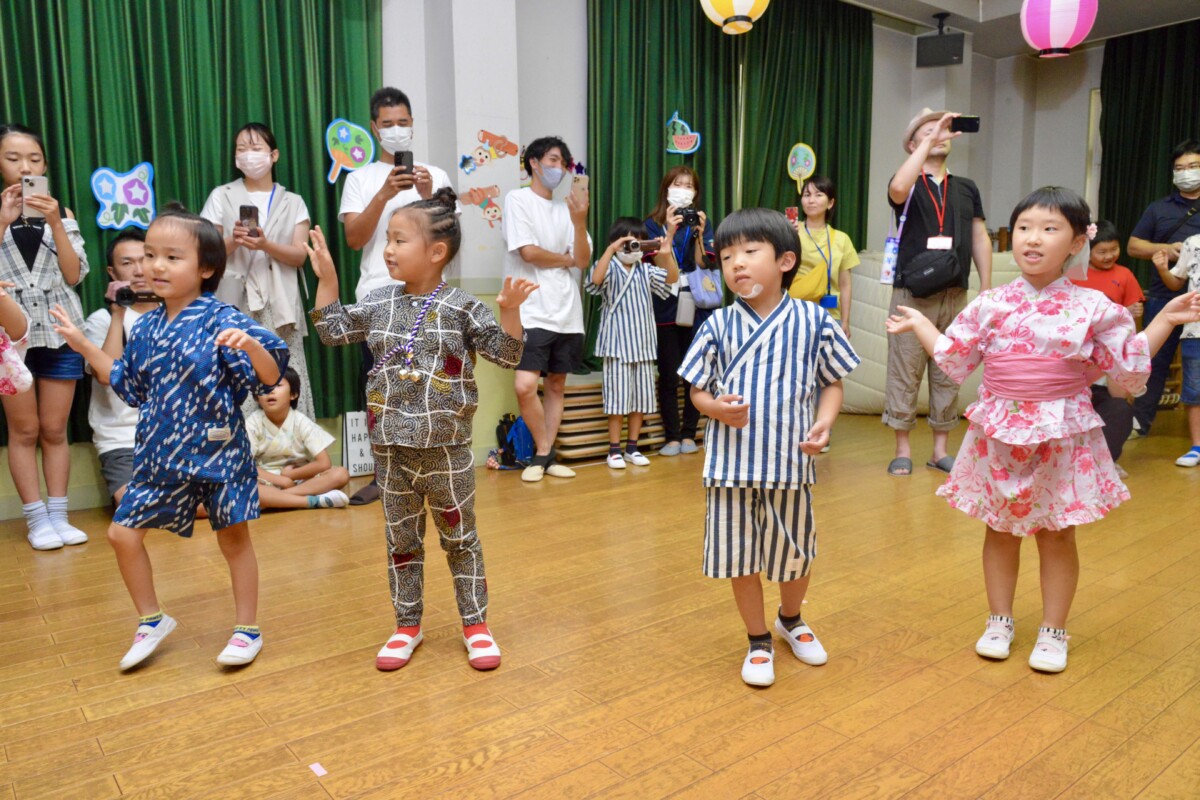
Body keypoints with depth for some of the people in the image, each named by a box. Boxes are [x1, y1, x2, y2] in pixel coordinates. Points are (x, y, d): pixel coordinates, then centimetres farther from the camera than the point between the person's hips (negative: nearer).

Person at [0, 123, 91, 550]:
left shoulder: (61, 214, 6)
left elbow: (73, 275, -4)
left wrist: (54, 223, -13)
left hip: (60, 332, 1)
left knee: (55, 430, 6)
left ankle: (58, 515, 13)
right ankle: (36, 519, 12)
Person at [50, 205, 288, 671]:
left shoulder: (222, 321, -14)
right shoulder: (145, 328, 5)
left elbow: (270, 377, -21)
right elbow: (128, 385, 20)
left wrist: (251, 344, -39)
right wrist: (82, 345, 20)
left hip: (218, 453, -6)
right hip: (160, 456, 6)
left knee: (233, 538, 7)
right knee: (122, 533, 9)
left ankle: (247, 629, 23)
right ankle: (151, 620, 30)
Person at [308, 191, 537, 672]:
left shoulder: (461, 307, -8)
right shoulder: (379, 303, 4)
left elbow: (506, 354, -7)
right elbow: (332, 331, 13)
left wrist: (509, 310, -22)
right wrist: (326, 279, 7)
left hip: (447, 447, -3)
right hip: (391, 447, 4)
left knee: (460, 537, 10)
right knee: (401, 539, 14)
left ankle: (475, 624, 25)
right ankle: (407, 625, 30)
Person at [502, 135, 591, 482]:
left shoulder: (566, 209, 13)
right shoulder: (518, 199, 0)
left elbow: (584, 261, 3)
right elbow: (528, 252, -11)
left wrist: (579, 220, -11)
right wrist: (566, 260, 2)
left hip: (567, 313, 5)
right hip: (532, 312, -5)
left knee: (557, 384, 8)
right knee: (525, 386, -16)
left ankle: (545, 456, 18)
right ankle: (544, 453, 5)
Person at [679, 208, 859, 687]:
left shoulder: (813, 322, -3)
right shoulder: (718, 326, -1)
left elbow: (833, 383, 6)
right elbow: (698, 389, 5)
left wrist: (824, 422, -12)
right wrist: (716, 407, -17)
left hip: (790, 461, 0)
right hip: (731, 462, 0)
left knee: (796, 554, 16)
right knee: (739, 557, 10)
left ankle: (790, 619, 48)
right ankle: (758, 641, 34)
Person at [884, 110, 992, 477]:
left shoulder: (967, 188, 15)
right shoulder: (909, 184, 3)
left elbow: (980, 239, 14)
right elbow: (898, 189, -23)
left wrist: (986, 291, 8)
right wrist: (930, 140, -21)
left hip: (955, 295, 4)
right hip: (912, 294, -4)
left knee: (948, 374, 7)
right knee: (905, 374, -1)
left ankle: (941, 450, 17)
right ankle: (903, 450, 9)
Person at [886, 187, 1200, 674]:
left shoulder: (1092, 308, -3)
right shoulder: (990, 305, 1)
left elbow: (1128, 368, 2)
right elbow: (953, 361, 10)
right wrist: (918, 323, 14)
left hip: (1062, 437, -1)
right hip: (1000, 435, 2)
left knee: (1057, 535, 9)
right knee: (1000, 530, 13)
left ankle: (1053, 631, 25)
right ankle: (999, 621, 29)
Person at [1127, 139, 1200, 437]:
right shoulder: (1158, 208, 14)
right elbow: (1133, 245, 11)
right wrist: (1165, 249, -8)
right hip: (1164, 297, 1)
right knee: (1155, 360, 5)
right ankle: (1140, 420, 12)